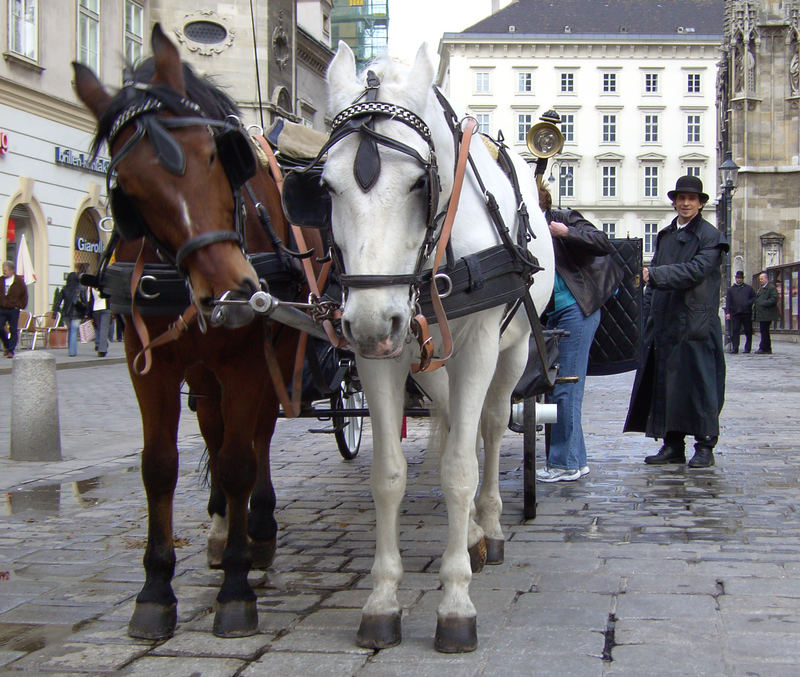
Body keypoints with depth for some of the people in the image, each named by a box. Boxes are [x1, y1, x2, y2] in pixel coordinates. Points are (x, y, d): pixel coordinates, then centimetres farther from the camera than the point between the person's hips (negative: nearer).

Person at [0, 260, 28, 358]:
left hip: (14, 310, -2)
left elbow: (24, 295, 4)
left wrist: (20, 306, -1)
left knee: (13, 331, -1)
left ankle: (11, 351, 5)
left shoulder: (19, 281, -2)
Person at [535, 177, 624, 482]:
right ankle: (575, 460, 19)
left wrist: (566, 233, -25)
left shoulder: (563, 219, -6)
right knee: (555, 387, 10)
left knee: (565, 390, -7)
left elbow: (603, 244, -17)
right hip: (555, 315, 8)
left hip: (576, 311, -8)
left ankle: (565, 463, 0)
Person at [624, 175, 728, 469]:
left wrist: (654, 275, -19)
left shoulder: (710, 236, -1)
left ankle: (705, 446, 4)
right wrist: (648, 315, 10)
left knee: (698, 384, -3)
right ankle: (672, 445, 13)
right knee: (665, 385, 6)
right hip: (664, 323, 6)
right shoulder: (664, 236, 18)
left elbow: (695, 271, -16)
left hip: (696, 324, -6)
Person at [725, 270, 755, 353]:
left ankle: (747, 348, 12)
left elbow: (754, 298, 12)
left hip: (747, 313, 0)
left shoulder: (748, 288, 13)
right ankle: (734, 348, -4)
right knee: (734, 331, -5)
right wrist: (727, 312, -5)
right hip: (735, 313, 0)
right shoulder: (731, 289, 13)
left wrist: (749, 303, -8)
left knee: (748, 331, 4)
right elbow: (728, 301, 6)